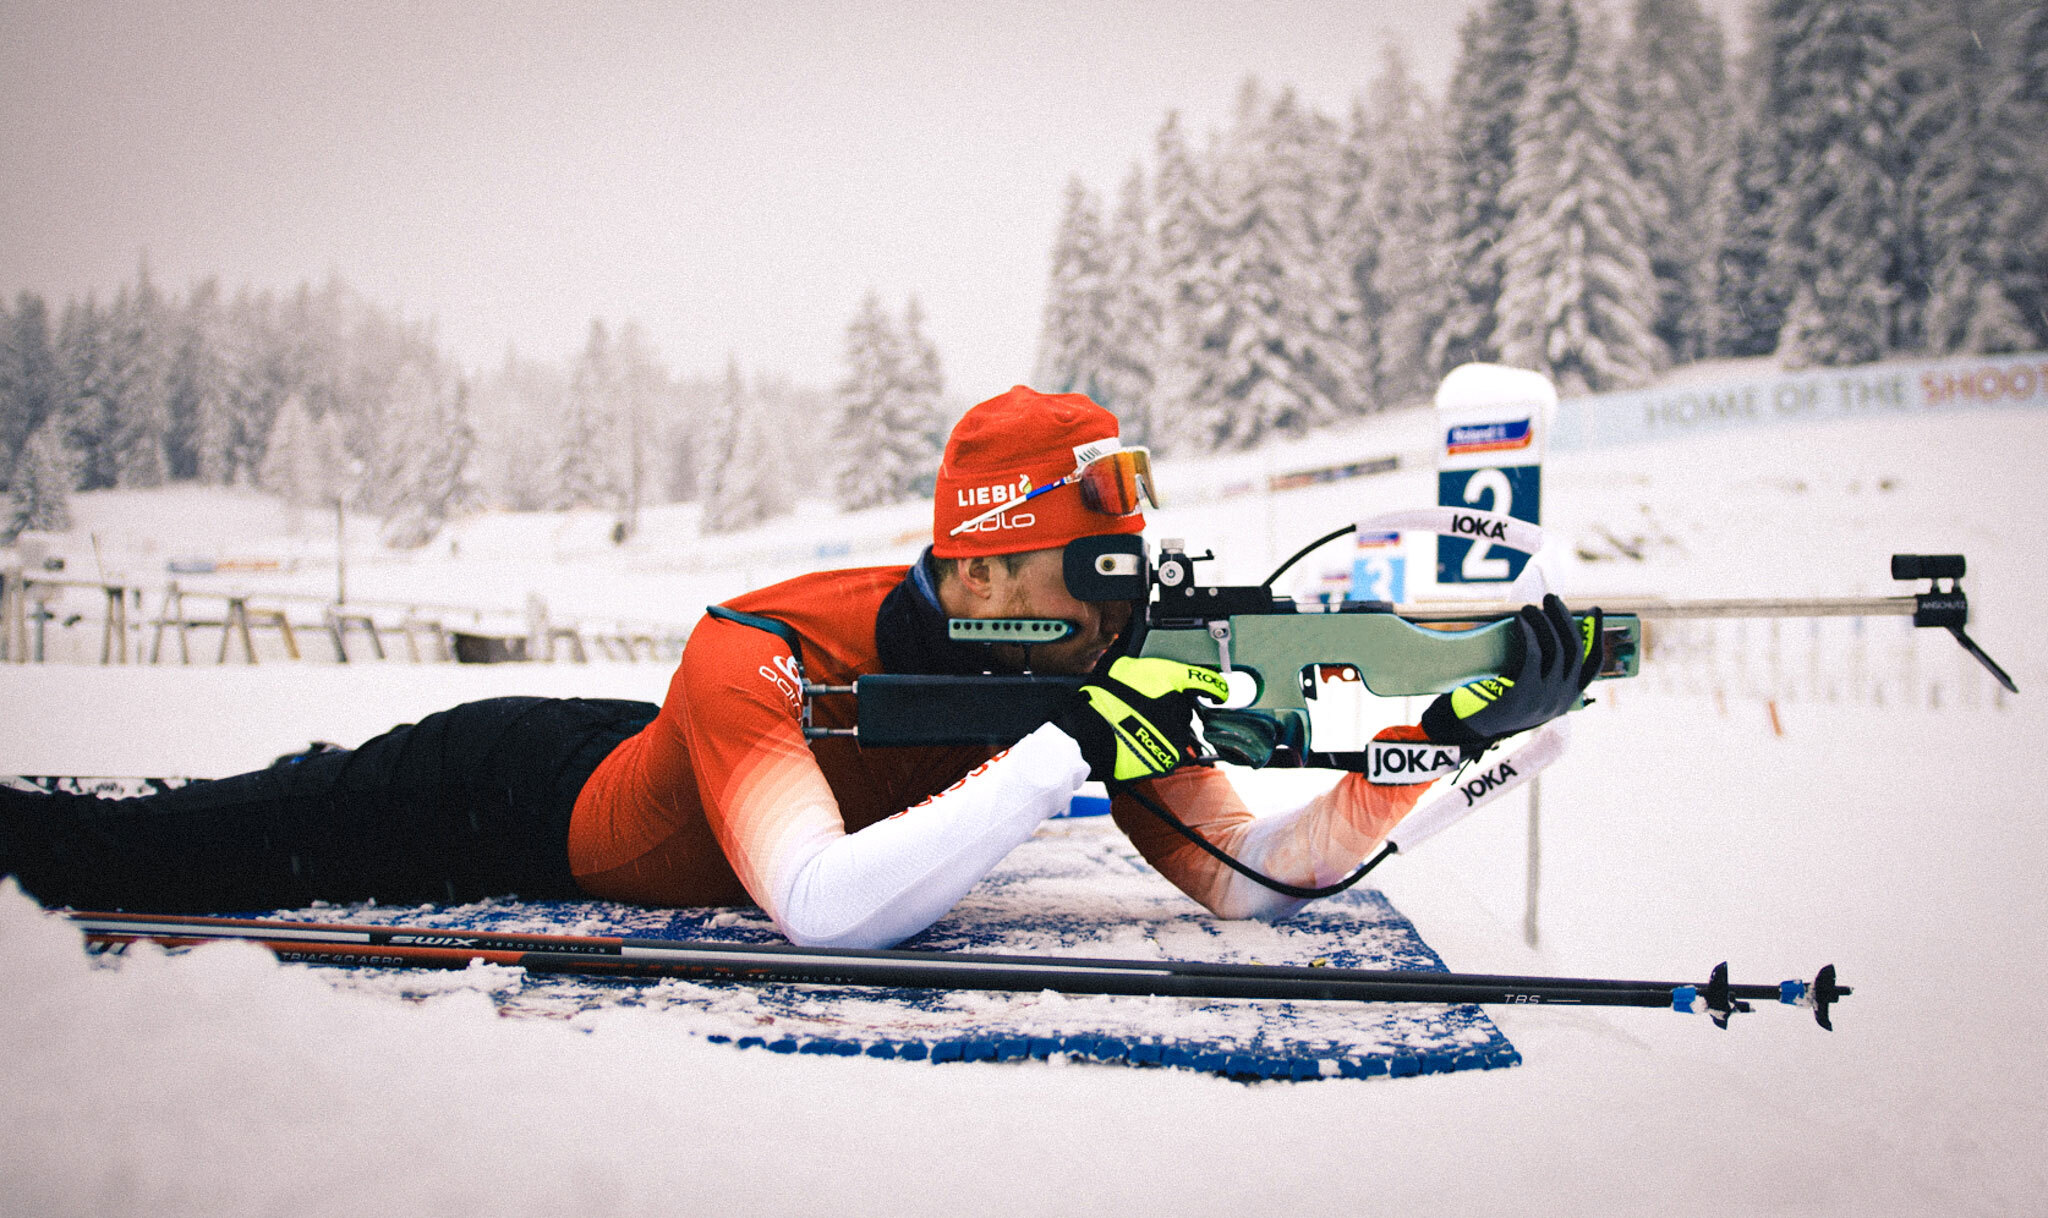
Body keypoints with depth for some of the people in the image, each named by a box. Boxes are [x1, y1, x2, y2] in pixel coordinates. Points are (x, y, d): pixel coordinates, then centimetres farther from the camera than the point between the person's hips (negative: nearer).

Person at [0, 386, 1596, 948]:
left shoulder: (1116, 683, -20)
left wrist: (1456, 731, -38)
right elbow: (824, 910, -53)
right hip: (516, 803, -6)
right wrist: (1070, 751, -51)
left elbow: (1255, 879, -26)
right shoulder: (762, 657, -40)